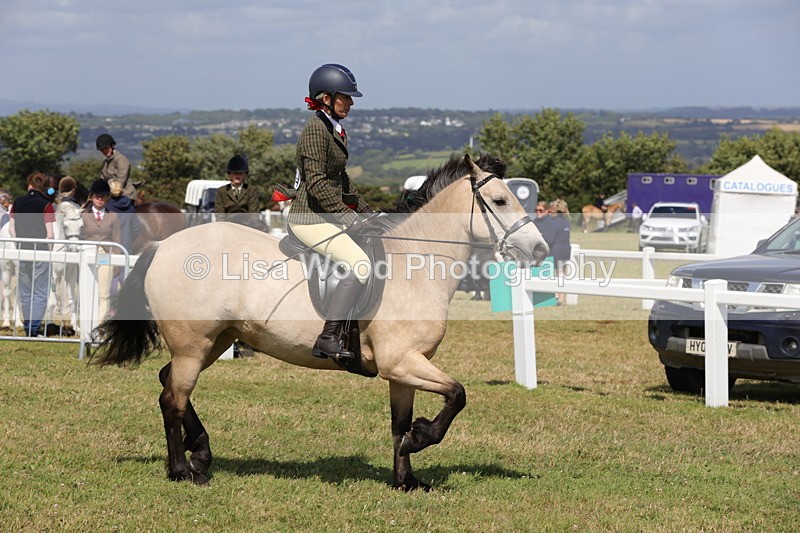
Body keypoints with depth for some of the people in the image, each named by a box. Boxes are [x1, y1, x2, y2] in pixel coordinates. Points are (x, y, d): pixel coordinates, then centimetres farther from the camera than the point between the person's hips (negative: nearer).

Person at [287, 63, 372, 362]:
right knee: (360, 264, -24)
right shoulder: (316, 129, -16)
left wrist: (364, 209, 17)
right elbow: (317, 183, -22)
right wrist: (347, 213, -22)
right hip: (310, 217, -10)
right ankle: (327, 338, -25)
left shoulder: (334, 129, 14)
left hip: (331, 213, 10)